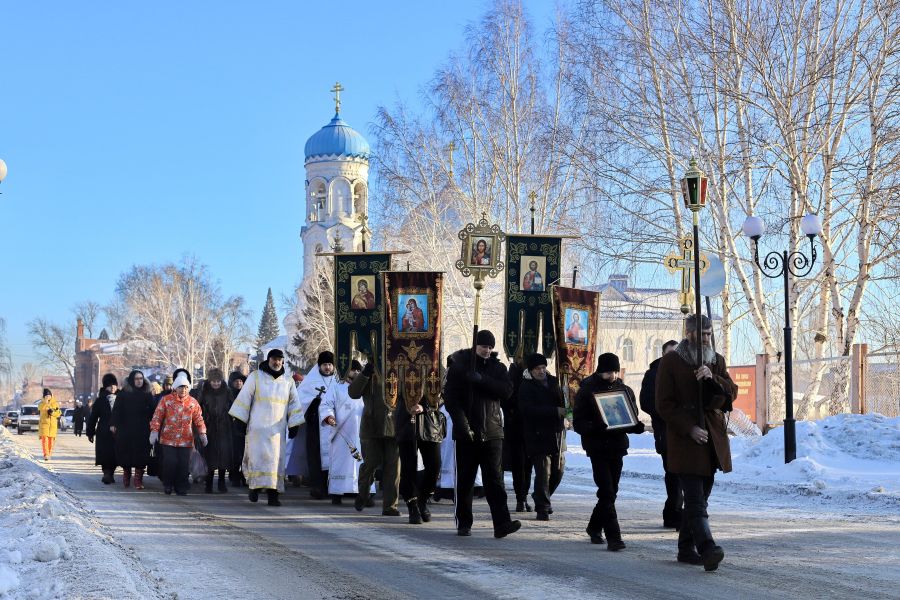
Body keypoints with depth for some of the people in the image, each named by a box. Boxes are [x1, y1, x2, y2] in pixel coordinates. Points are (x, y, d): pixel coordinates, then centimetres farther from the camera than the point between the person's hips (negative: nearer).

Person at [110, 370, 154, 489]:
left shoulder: (147, 394, 7)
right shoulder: (123, 393, 3)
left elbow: (152, 412, 6)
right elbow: (116, 410, 0)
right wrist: (113, 424, -8)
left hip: (142, 431, 1)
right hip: (125, 430, -1)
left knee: (141, 455, -4)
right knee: (125, 453, 4)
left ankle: (138, 479, -1)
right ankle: (126, 476, 20)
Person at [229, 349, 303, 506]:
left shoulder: (288, 381, 11)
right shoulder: (255, 377, 4)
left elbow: (294, 404, 14)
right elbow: (244, 397, 3)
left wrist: (294, 426, 8)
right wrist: (240, 420, -2)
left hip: (277, 428, 2)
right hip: (258, 426, -2)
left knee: (276, 459, -3)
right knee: (258, 456, -11)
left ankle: (273, 494, -2)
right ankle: (255, 486, 5)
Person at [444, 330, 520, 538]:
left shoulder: (497, 367, 9)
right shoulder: (459, 366, 2)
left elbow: (507, 390, -7)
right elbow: (450, 397, -5)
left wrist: (482, 379, -19)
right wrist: (462, 423, -17)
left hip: (492, 432, 1)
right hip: (466, 433, -1)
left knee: (495, 478, -5)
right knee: (464, 480, 5)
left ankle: (501, 523, -11)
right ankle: (463, 523, 15)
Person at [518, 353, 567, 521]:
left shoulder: (554, 382, 11)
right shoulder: (526, 387, -7)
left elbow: (563, 403, 15)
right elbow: (529, 409, -20)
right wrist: (556, 411, -22)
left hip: (557, 433, 6)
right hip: (538, 436, -6)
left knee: (558, 470, 13)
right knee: (543, 472, -9)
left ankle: (540, 498, 35)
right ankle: (542, 508, -2)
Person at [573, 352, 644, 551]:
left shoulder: (625, 390, 8)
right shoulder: (587, 391, -4)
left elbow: (632, 419, 14)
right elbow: (578, 423, -7)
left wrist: (637, 427, -10)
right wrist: (595, 427, -27)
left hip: (618, 446, 5)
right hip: (597, 447, -5)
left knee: (611, 492, 12)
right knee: (607, 492, -12)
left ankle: (594, 527, 32)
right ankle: (613, 536, -13)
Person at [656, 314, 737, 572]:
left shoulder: (717, 361, 15)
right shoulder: (671, 362, -2)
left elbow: (732, 393, 7)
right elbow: (664, 404, -5)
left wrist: (712, 378, -12)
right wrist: (689, 429, -14)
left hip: (713, 438, 6)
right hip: (685, 441, -6)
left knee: (699, 499, 10)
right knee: (695, 500, -16)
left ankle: (686, 548, 19)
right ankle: (707, 549, -27)